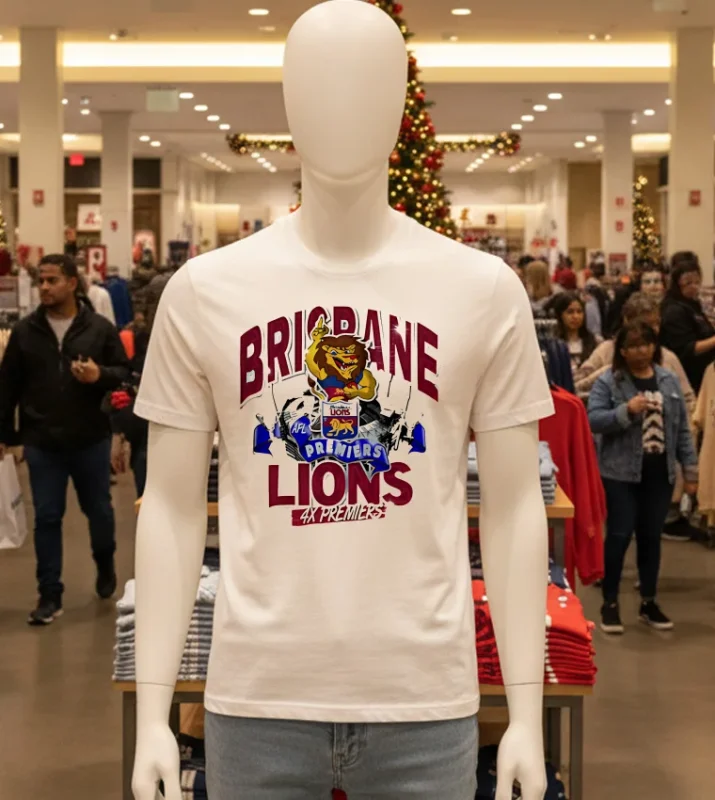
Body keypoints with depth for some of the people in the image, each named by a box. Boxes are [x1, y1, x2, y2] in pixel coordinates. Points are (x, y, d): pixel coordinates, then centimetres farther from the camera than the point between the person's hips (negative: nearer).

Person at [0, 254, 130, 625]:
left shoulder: (100, 328, -3)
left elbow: (124, 371, 0)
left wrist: (100, 375, -22)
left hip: (91, 440, -1)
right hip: (42, 443, 1)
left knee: (98, 509, 14)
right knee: (46, 518, 3)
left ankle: (105, 565, 42)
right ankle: (50, 594, 11)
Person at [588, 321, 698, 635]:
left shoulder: (669, 381, 8)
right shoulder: (608, 382, -5)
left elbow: (682, 429, 11)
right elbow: (593, 420, -14)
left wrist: (690, 469, 8)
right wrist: (626, 411, -26)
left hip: (659, 473, 4)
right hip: (621, 473, -4)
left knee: (651, 537, 11)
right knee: (619, 536, -2)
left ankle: (649, 602, 23)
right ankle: (610, 603, 10)